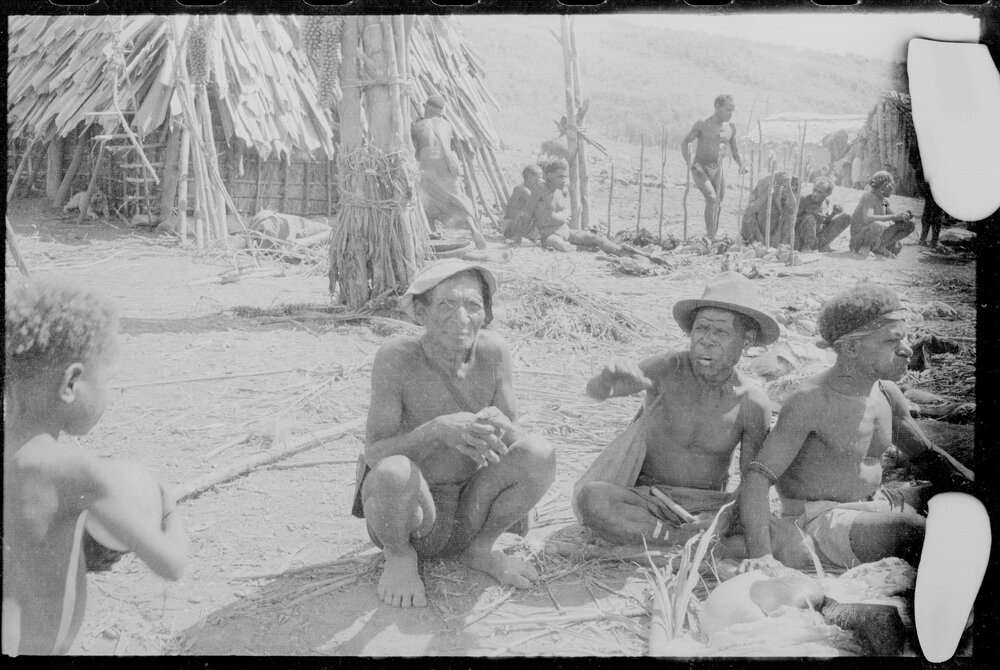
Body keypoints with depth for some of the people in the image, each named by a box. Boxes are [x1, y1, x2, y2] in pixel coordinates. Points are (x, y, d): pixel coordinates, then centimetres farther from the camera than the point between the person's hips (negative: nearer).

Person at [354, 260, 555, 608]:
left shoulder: (493, 351, -11)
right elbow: (374, 455, -22)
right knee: (393, 472, -36)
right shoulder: (395, 358, -21)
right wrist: (437, 429, -41)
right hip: (408, 513, -3)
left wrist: (501, 426, -33)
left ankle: (480, 548, 7)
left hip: (469, 512, 3)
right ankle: (399, 554, -1)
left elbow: (515, 442, -8)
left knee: (541, 455, -20)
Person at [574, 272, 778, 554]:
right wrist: (610, 376, -55)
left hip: (706, 506, 0)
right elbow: (596, 390, -30)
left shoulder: (754, 404, -9)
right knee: (590, 499, -35)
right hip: (643, 498, 0)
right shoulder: (667, 369, -14)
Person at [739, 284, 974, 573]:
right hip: (818, 521, -8)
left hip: (872, 504, 8)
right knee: (913, 532, -28)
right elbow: (755, 478, -26)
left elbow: (926, 455, 20)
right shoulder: (810, 401, -20)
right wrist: (760, 555, -36)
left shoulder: (887, 393, 3)